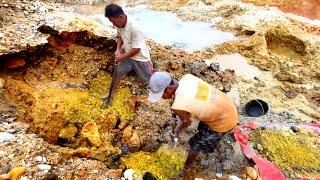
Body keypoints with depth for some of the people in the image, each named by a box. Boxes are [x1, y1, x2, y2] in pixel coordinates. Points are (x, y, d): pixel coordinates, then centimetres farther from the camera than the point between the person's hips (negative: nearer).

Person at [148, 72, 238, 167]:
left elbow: (186, 121, -9)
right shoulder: (187, 77, -15)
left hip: (224, 121, -6)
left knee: (196, 144, 16)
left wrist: (178, 129, 12)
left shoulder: (178, 106, -33)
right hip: (227, 106, 7)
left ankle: (186, 164, 43)